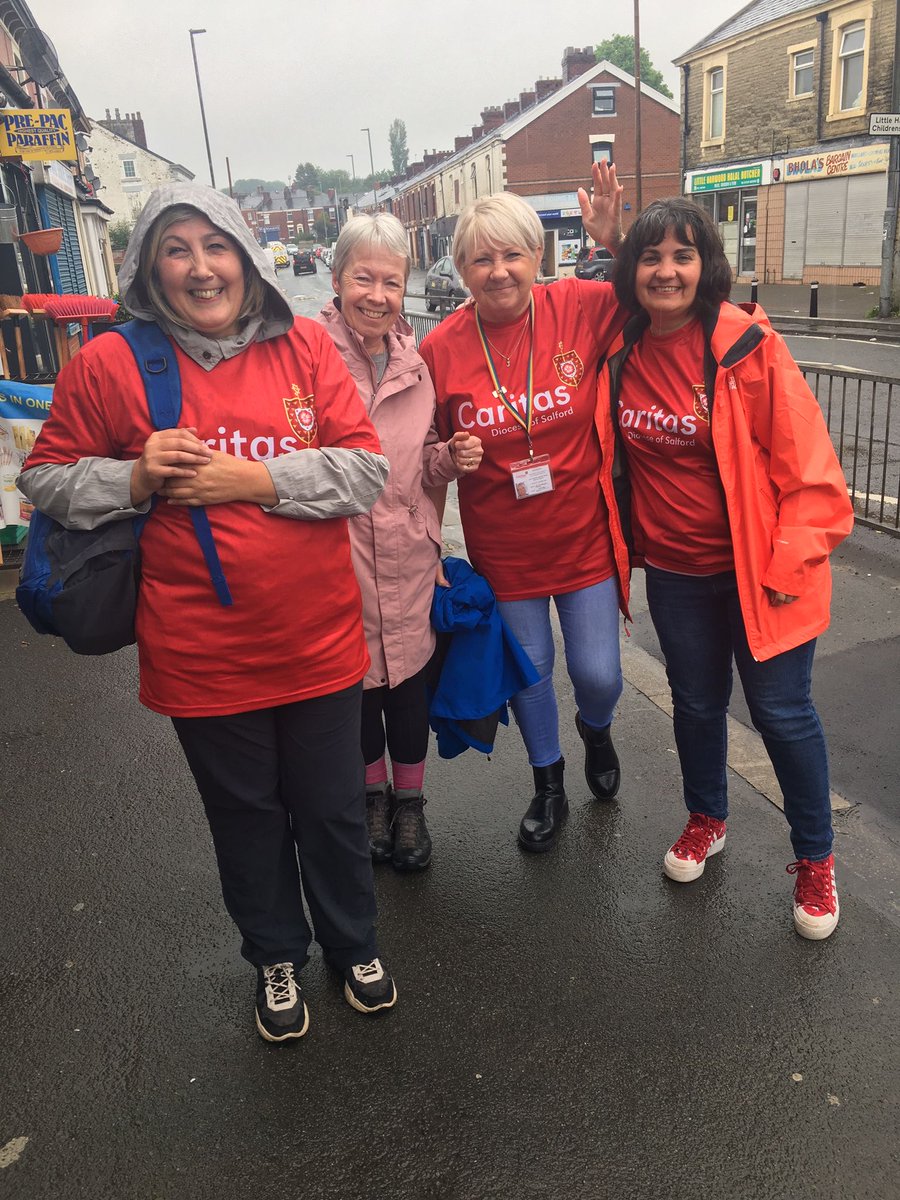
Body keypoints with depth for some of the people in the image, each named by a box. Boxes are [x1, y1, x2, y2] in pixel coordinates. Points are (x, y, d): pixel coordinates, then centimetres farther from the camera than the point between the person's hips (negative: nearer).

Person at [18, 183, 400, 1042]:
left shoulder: (306, 348, -2)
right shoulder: (108, 364, -5)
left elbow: (367, 470, -6)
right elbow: (46, 481, 2)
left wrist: (254, 478, -17)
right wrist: (136, 477, -16)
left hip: (318, 645, 1)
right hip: (201, 657, 0)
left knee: (332, 810, 18)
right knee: (246, 818, 19)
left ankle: (354, 945, 46)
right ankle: (276, 957, 46)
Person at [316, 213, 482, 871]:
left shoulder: (413, 364, 4)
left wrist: (451, 458, -6)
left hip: (407, 560, 3)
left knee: (407, 681, 13)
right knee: (356, 681, 15)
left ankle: (410, 803, 36)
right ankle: (374, 794, 41)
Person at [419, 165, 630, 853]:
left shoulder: (579, 308, -11)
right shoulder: (442, 349, -8)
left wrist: (617, 241, -14)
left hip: (584, 537, 0)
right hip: (503, 550, 1)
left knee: (598, 675, 5)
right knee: (528, 669, 16)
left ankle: (597, 731, 45)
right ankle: (549, 784, 43)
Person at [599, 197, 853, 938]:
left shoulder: (750, 347, -16)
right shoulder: (620, 351, -3)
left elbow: (808, 465, -15)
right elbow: (613, 449, 15)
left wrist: (791, 563, -17)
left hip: (757, 568, -4)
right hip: (674, 569, 4)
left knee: (782, 712, 5)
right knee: (696, 702, 20)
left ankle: (815, 859, 29)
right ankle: (707, 819, 46)